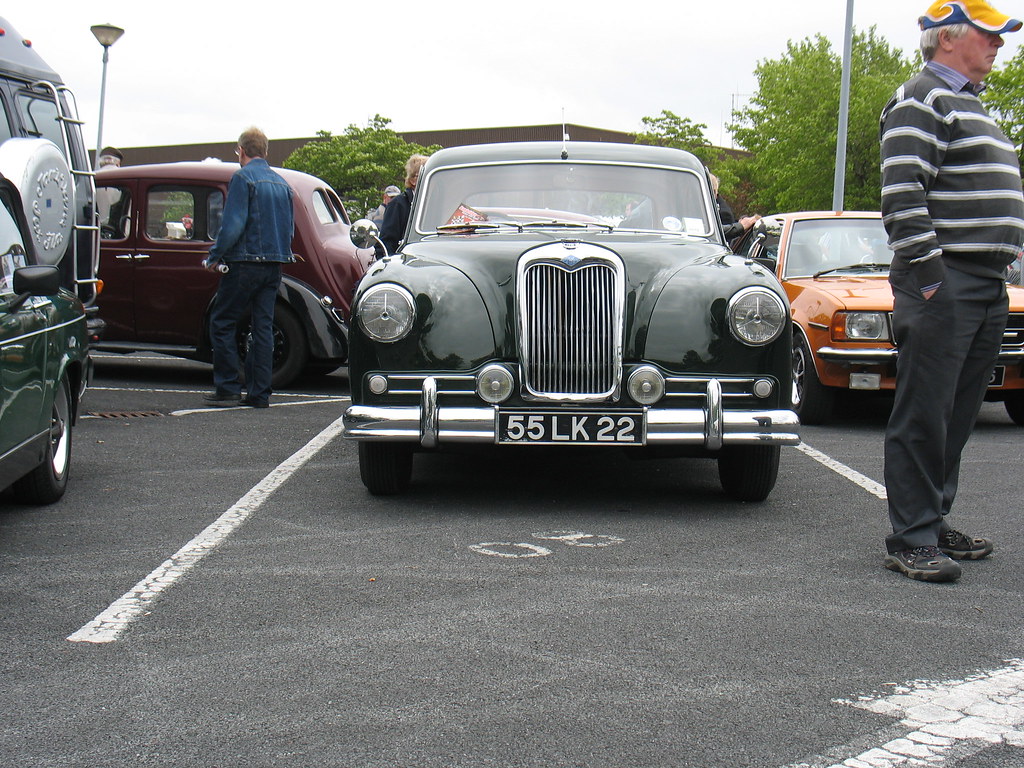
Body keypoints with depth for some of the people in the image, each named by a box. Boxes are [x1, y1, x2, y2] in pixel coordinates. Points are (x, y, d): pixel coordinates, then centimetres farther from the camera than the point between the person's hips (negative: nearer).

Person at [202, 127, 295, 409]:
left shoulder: (243, 178, -9)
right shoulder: (281, 182, 14)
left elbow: (233, 224, -17)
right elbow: (290, 228, 16)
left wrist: (215, 256, -9)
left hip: (245, 263, -7)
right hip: (274, 266, 7)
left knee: (222, 323, 2)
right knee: (263, 327, 8)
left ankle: (228, 389, 0)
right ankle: (259, 393, 7)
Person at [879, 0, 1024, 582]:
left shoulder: (971, 105, 23)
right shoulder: (922, 101, -8)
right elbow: (903, 195, -18)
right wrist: (927, 275, -21)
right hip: (945, 281, -10)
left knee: (958, 417, 12)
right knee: (924, 416, -7)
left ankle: (933, 523, 21)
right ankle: (911, 541, -4)